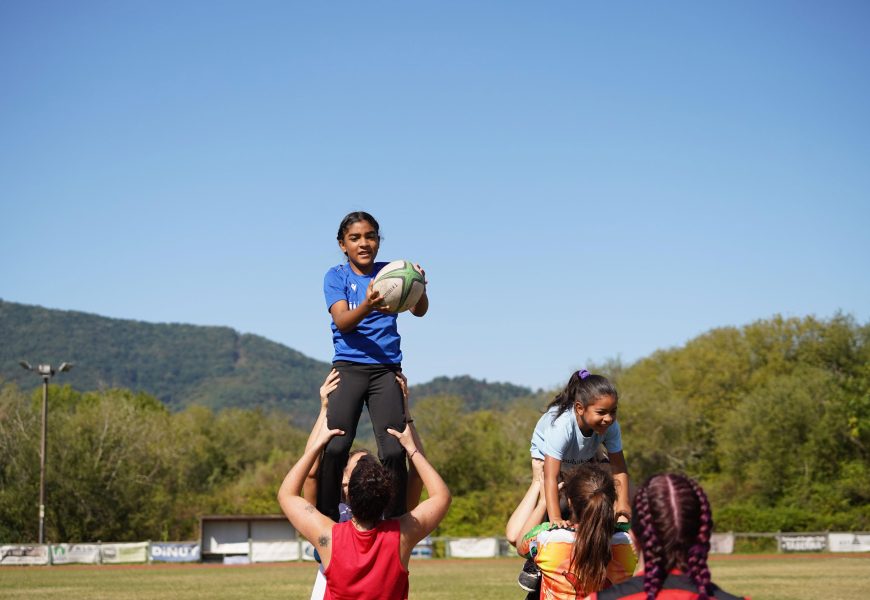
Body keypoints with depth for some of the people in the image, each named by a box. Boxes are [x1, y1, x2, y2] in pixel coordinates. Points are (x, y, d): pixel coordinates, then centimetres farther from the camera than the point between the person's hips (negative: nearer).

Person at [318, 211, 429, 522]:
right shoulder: (336, 276, 4)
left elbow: (419, 310, -4)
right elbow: (342, 322, -11)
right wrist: (367, 306, -33)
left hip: (387, 370, 1)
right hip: (348, 368, -1)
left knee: (394, 450, -11)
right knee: (335, 446, -15)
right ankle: (326, 521, -7)